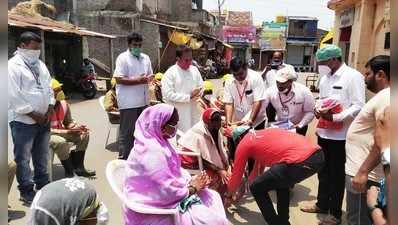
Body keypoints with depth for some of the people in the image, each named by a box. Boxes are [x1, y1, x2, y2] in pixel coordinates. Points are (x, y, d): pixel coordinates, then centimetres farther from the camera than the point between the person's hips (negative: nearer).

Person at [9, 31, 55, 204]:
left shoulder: (40, 65, 13)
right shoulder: (13, 65, -10)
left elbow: (49, 88, 14)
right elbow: (14, 96, -15)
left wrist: (50, 110, 1)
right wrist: (34, 114, -14)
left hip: (44, 119, 7)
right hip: (23, 121, -7)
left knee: (42, 157, 17)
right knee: (23, 159, 3)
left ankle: (43, 187, 30)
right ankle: (27, 192, 15)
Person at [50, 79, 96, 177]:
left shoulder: (64, 104, 2)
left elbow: (69, 122, 12)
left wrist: (77, 127, -12)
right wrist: (68, 132, -29)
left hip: (62, 131, 8)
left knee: (84, 134, -6)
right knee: (61, 142, -37)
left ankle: (78, 167, -3)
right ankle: (69, 171, -17)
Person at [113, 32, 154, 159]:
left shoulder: (145, 58, 13)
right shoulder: (123, 58, -7)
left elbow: (150, 75, 20)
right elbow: (119, 79, -14)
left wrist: (149, 78, -5)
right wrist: (138, 80, -22)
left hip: (143, 101, 7)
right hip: (129, 103, -7)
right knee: (127, 132, 0)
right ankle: (123, 159, 10)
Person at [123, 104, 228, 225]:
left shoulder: (160, 142, 2)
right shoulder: (152, 151, -28)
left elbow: (175, 170, 13)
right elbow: (167, 191, -27)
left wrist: (192, 180, -4)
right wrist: (192, 188, -12)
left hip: (166, 194, 10)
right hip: (156, 207, -10)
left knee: (213, 197, 8)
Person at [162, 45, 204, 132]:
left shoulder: (194, 70, 8)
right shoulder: (170, 73, -10)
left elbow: (201, 86, 17)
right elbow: (168, 95, -16)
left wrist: (198, 93, -8)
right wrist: (189, 97, -16)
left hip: (194, 111, 6)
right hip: (178, 114, -5)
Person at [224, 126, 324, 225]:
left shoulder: (243, 144, 14)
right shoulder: (262, 134, 35)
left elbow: (236, 175, 23)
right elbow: (259, 166, 46)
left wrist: (229, 196, 40)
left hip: (299, 162, -8)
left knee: (257, 188, 11)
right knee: (281, 180, 34)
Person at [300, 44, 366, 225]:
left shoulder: (353, 76, -12)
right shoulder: (325, 78, 11)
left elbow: (358, 106, -16)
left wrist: (334, 117, -24)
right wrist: (318, 110, -1)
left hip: (340, 135, -7)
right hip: (323, 132, 7)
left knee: (337, 174, 6)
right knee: (323, 171, 17)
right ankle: (322, 204, 35)